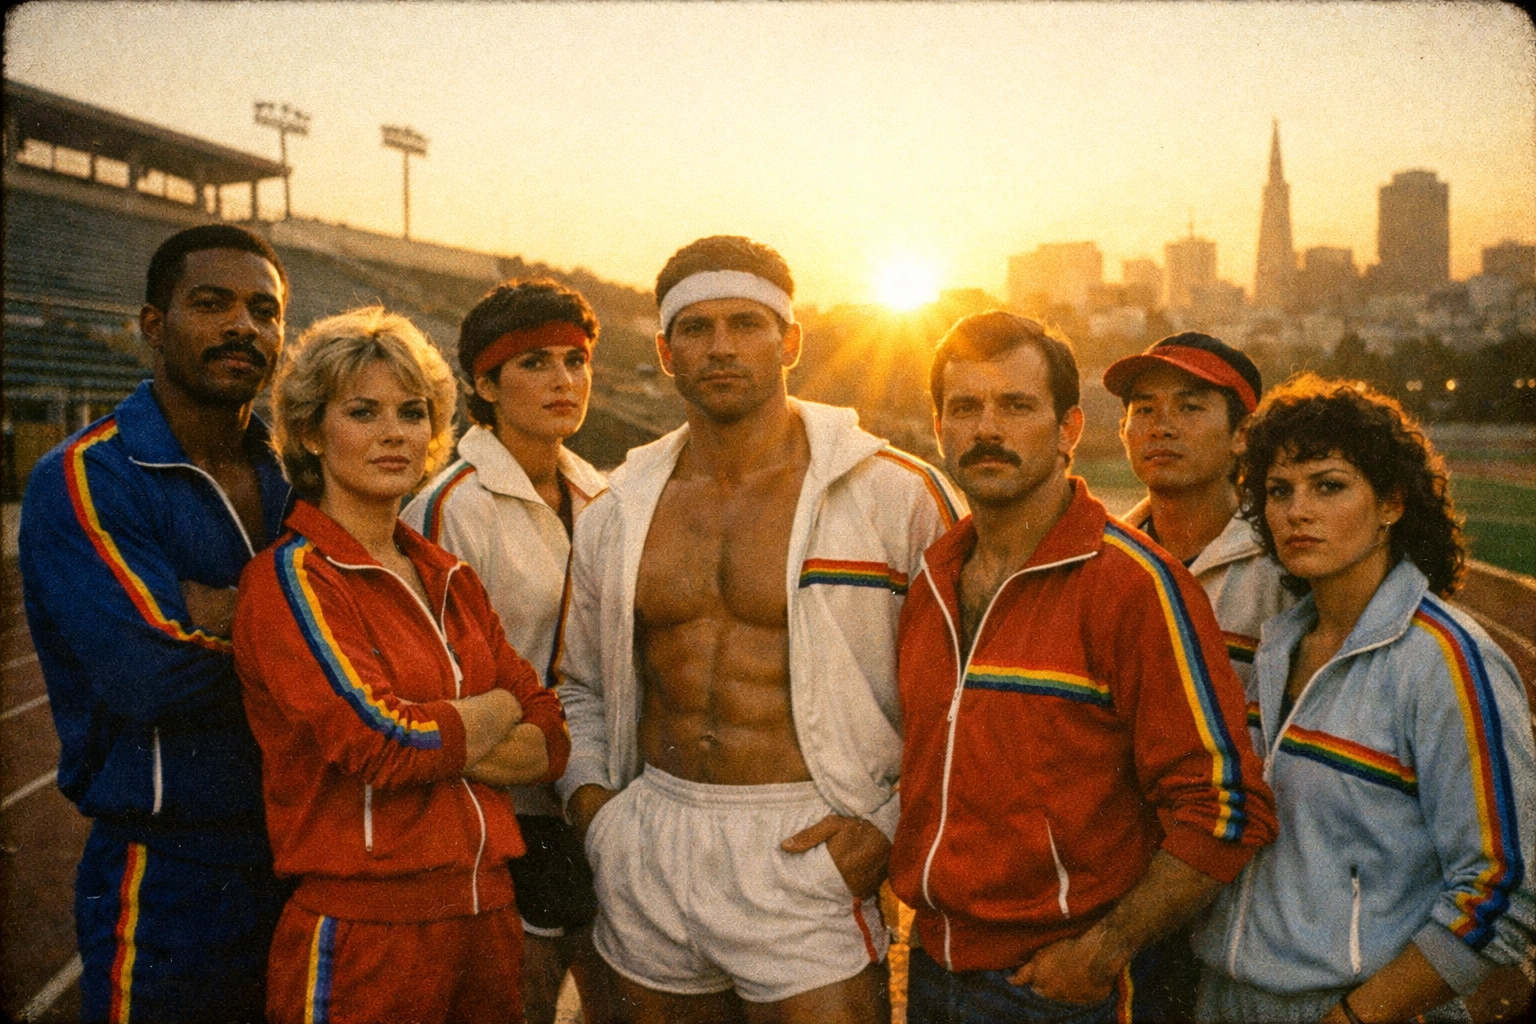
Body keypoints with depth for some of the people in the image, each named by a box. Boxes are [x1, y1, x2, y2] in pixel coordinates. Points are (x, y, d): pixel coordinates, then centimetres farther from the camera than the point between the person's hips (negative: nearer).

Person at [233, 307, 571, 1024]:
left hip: (487, 914, 6)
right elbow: (385, 741, -21)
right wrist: (499, 708, -4)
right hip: (362, 931, -6)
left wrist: (434, 742, -14)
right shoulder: (290, 576, -9)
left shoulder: (452, 581, 9)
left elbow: (550, 743, 3)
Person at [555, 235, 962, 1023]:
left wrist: (893, 822, -9)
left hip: (806, 850, -4)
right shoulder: (616, 515, 7)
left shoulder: (894, 492, -6)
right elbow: (582, 686, 19)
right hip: (646, 861, 4)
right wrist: (587, 795, 3)